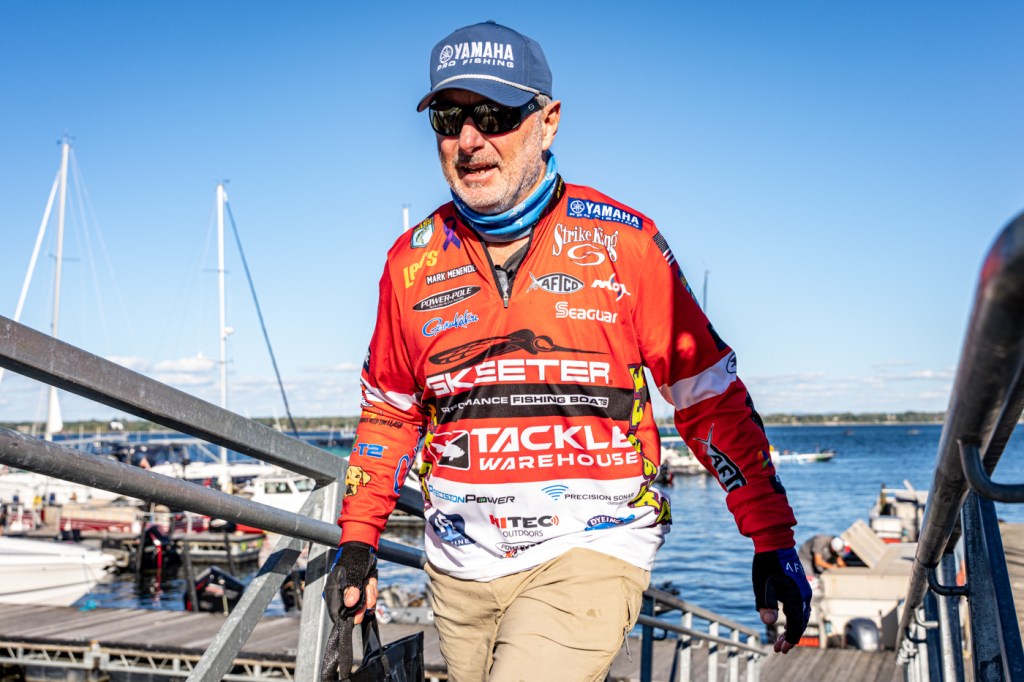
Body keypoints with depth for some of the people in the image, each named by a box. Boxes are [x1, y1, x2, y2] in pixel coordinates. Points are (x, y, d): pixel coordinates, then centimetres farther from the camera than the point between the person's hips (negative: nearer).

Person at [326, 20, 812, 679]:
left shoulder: (623, 241, -5)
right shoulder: (413, 261, 4)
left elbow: (710, 396, -1)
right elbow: (390, 409, 17)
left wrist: (774, 542, -2)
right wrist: (358, 541, 12)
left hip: (592, 547, -4)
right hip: (461, 566, 4)